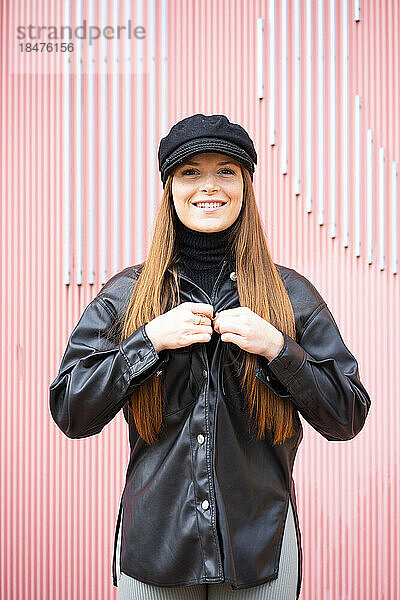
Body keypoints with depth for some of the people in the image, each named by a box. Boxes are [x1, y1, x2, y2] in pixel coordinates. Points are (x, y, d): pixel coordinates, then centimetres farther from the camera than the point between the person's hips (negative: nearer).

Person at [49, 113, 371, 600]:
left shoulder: (290, 295, -2)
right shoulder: (126, 295, -1)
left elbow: (347, 418, -2)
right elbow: (68, 413, -5)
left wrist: (277, 349, -17)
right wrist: (150, 340, -16)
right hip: (154, 540, 0)